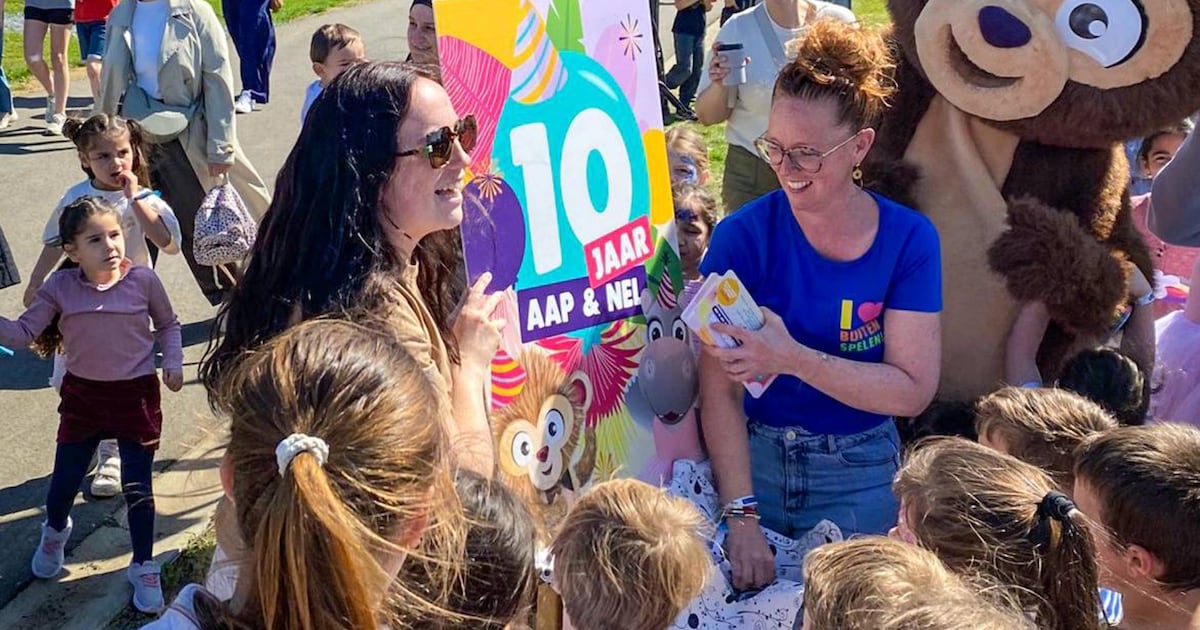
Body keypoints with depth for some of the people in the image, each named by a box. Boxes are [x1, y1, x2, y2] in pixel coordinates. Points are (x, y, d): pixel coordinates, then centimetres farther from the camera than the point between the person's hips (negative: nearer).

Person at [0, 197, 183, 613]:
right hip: (82, 394, 2)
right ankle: (55, 532, 50)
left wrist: (173, 363, -6)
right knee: (65, 478, 14)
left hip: (137, 394, -2)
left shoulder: (143, 280, -12)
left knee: (138, 486, 4)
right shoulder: (60, 288, -9)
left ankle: (144, 567, 22)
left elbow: (167, 324, 4)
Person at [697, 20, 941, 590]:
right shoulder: (742, 236, -13)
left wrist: (793, 359, -29)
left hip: (859, 474, 1)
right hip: (751, 458, 0)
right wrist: (742, 516, -26)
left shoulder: (910, 240, -10)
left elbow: (913, 390, -16)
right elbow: (719, 387, -18)